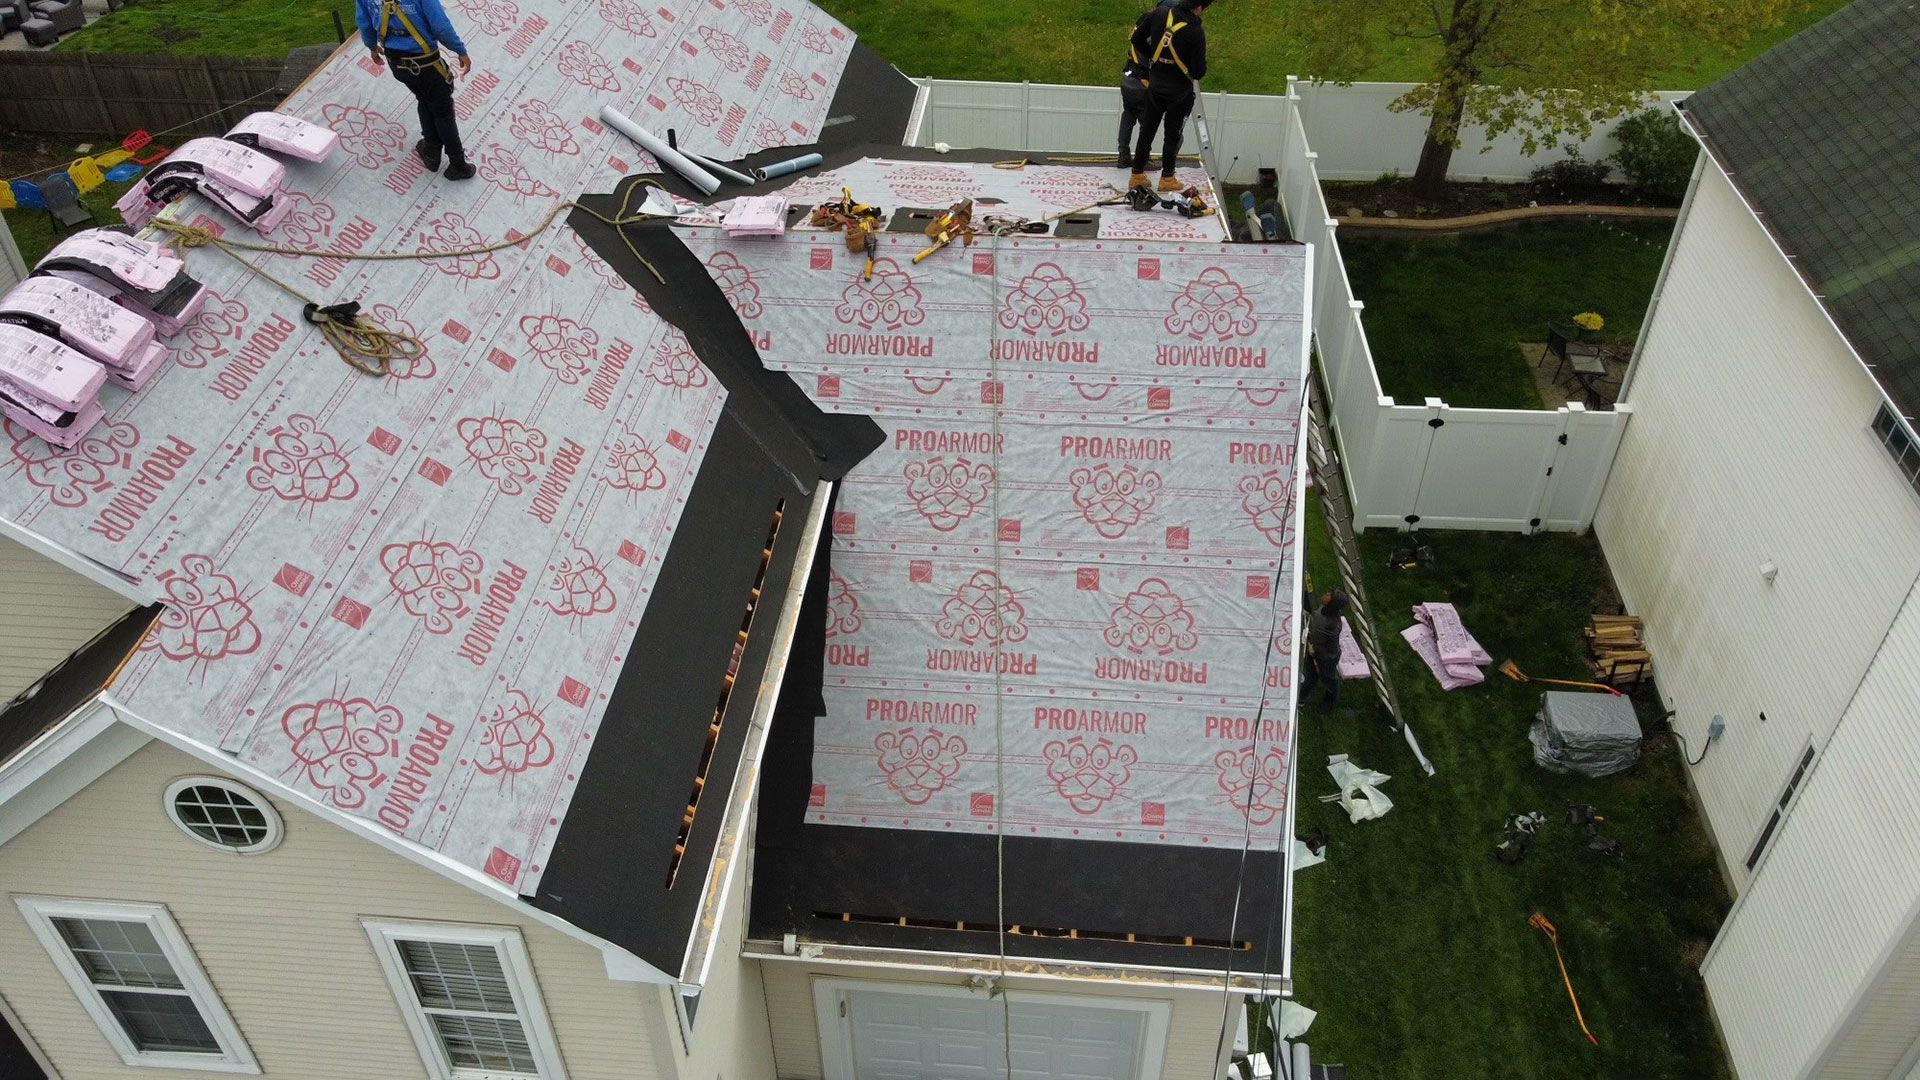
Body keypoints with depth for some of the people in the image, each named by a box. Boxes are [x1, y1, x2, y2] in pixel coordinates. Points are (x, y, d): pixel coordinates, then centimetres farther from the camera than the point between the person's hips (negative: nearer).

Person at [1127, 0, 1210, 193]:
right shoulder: (1196, 32, -24)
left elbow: (1137, 39, -2)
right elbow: (1199, 71, -19)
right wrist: (1197, 73, 5)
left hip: (1155, 85, 4)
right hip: (1180, 92, -4)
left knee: (1147, 130, 15)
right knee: (1172, 135, 12)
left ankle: (1137, 175, 22)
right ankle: (1167, 178, 21)